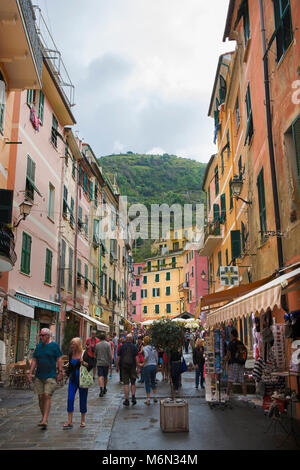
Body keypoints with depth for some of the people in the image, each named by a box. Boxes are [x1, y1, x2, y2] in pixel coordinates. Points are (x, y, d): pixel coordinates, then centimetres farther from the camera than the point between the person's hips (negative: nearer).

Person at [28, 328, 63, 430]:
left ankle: (45, 420, -15)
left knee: (47, 396, -14)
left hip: (50, 376, -5)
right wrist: (30, 373, 6)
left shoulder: (54, 345, -2)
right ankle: (43, 418, 22)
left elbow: (59, 360, -2)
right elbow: (34, 361, 13)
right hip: (39, 376, 5)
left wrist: (60, 372, -7)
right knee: (40, 397, 7)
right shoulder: (38, 346, 11)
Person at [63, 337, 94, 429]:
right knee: (70, 399, -6)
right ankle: (69, 422, 0)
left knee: (83, 399, 6)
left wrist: (83, 362, -23)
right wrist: (66, 372, 2)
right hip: (73, 379, 4)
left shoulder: (85, 353, -7)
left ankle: (83, 421, 21)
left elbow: (91, 365, -8)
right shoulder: (71, 354, 7)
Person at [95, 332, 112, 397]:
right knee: (105, 376, 16)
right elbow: (110, 354, -10)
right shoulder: (108, 344, -7)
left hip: (99, 363, 0)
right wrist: (110, 362, -1)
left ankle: (101, 390, -16)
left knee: (100, 377, -4)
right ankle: (104, 389, 29)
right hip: (106, 362, 0)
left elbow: (96, 354, 10)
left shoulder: (97, 344, 0)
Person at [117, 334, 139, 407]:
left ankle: (127, 400, 1)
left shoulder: (122, 346, 1)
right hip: (132, 367, 0)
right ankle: (133, 396, 0)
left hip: (124, 367, 0)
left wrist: (117, 366, 11)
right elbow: (137, 358, -6)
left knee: (126, 384, 2)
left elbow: (118, 358, 1)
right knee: (133, 383, 15)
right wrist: (138, 367, -2)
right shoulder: (134, 347, -1)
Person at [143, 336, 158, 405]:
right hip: (154, 365, 6)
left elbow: (146, 355, -27)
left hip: (147, 366, -5)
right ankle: (155, 397, 22)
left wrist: (143, 363, -16)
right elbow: (156, 358, 10)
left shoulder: (145, 348, -9)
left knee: (147, 383, 2)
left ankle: (148, 400, 3)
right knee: (153, 381, 21)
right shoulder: (153, 348, 9)